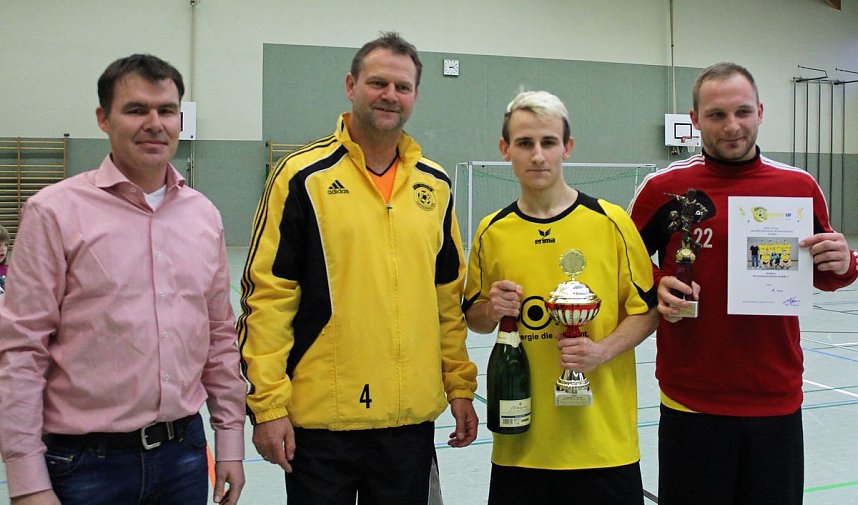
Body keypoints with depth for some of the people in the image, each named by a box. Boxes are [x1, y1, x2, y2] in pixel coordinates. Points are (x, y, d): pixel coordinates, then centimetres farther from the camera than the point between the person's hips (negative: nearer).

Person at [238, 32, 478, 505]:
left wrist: (460, 385, 10)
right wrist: (267, 403, -11)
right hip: (321, 417, -4)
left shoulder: (435, 185, 7)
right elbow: (266, 296, -9)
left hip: (411, 416, 4)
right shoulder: (303, 175, -7)